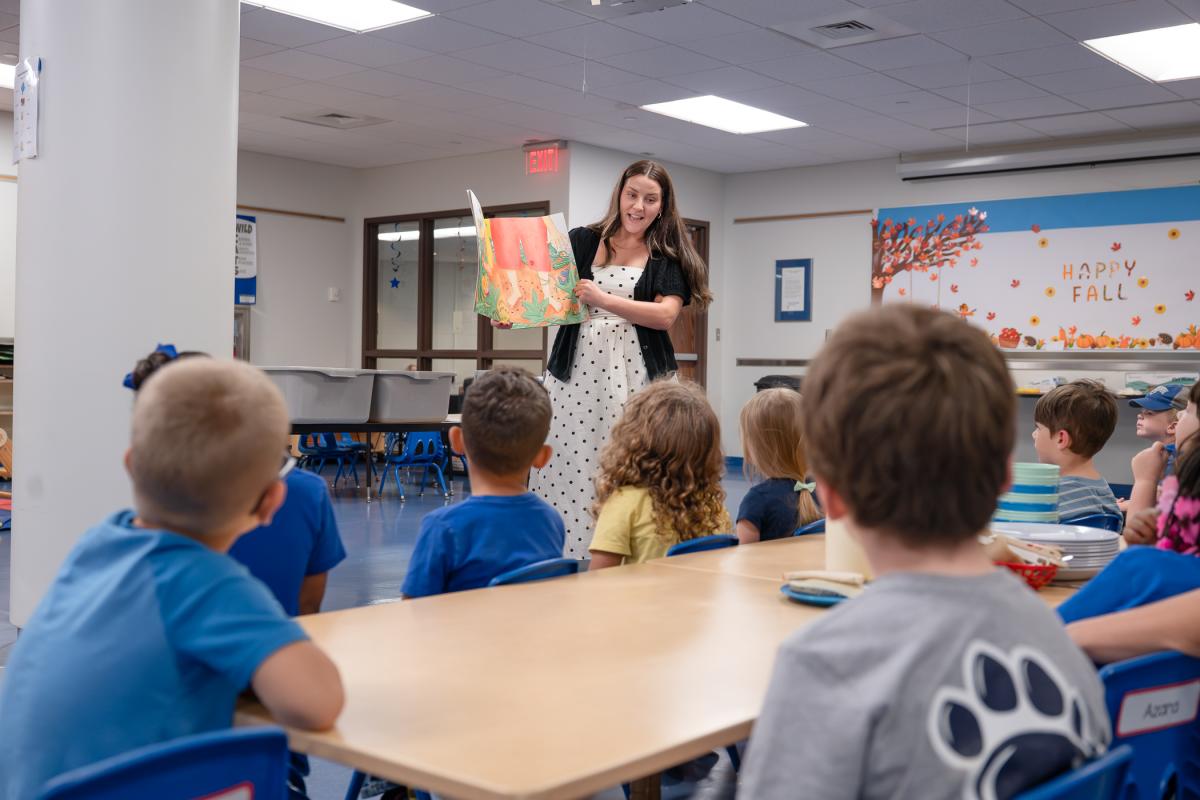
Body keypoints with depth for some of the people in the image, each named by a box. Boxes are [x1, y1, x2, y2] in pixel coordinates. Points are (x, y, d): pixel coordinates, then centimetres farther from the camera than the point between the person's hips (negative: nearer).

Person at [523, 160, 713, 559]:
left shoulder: (668, 257, 10)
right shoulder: (582, 241, 13)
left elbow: (666, 315, -5)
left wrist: (603, 300, -15)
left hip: (634, 377, -1)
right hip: (576, 373, 1)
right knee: (565, 474, -4)